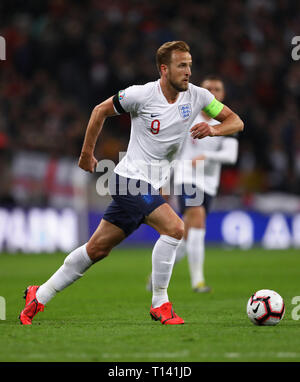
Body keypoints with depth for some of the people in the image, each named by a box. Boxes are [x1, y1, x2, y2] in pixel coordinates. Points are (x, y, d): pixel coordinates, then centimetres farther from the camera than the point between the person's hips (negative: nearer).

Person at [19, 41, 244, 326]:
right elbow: (101, 111, 2)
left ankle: (39, 296, 22)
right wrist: (87, 153, 8)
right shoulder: (142, 94, -13)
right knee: (174, 228, -23)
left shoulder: (196, 96, 0)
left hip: (152, 186, 6)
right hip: (132, 179, -6)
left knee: (97, 249, 11)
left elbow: (236, 121, 4)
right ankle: (159, 305, -11)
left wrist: (213, 129, -17)